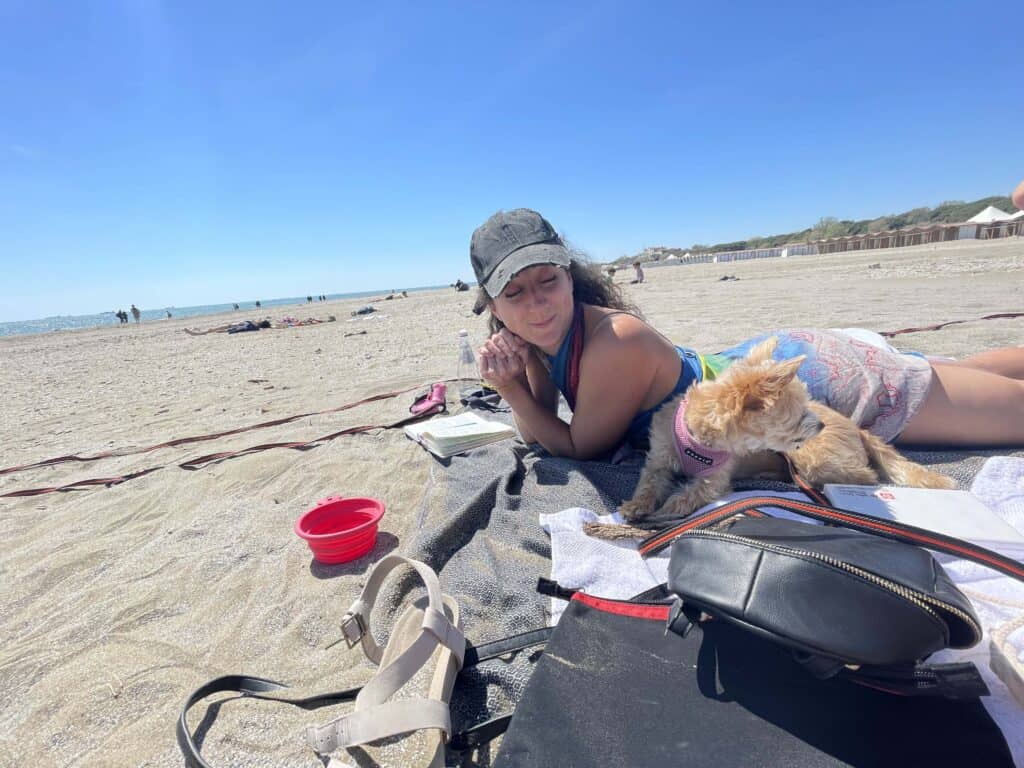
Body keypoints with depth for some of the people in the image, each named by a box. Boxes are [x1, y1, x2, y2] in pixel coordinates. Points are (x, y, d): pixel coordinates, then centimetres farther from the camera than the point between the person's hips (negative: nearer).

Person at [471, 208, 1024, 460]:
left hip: (812, 379, -7)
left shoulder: (615, 341, -33)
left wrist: (514, 394, -24)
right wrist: (514, 387, -17)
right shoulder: (543, 334, -9)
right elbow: (542, 428, 1)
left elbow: (579, 448, -22)